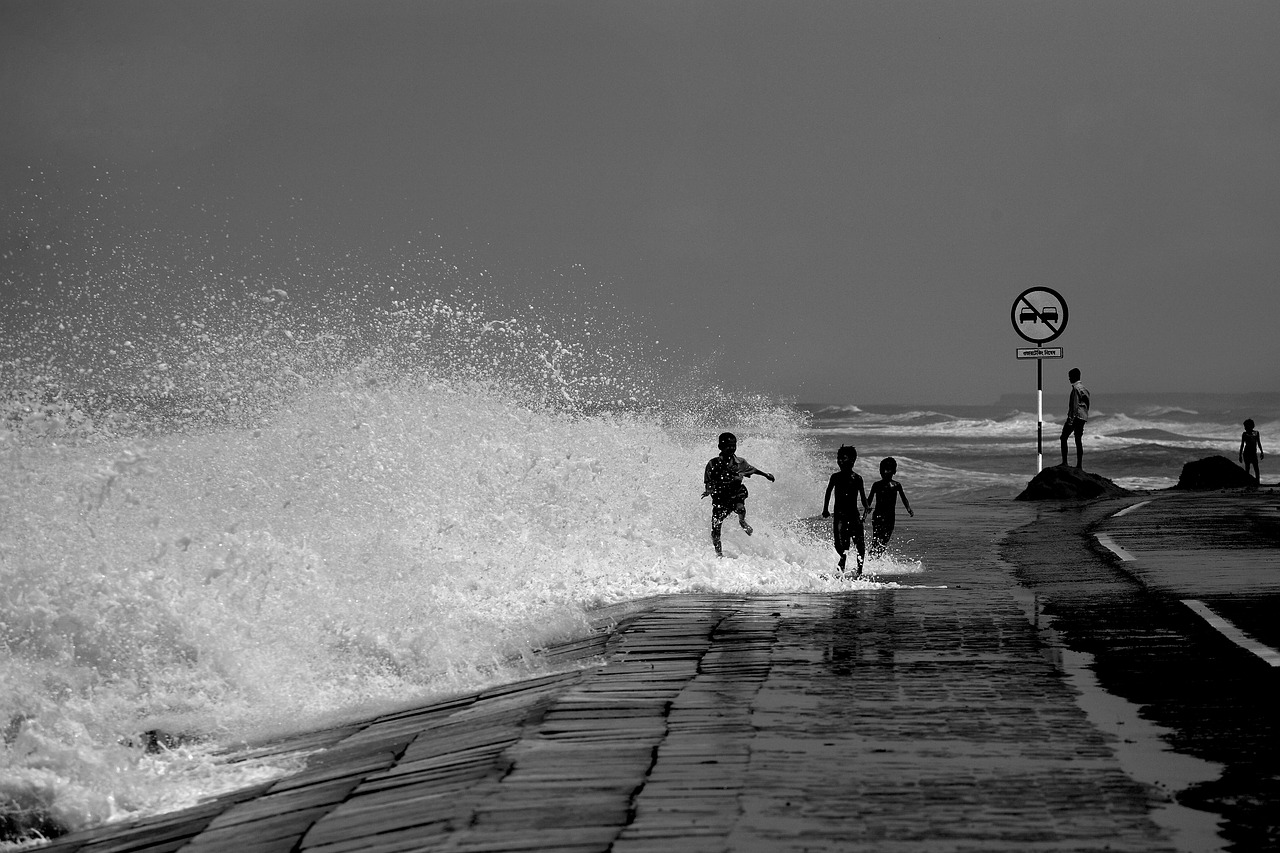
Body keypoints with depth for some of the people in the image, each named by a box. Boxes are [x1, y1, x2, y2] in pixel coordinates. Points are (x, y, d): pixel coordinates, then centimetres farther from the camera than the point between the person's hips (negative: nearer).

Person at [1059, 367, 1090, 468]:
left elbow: (1075, 405, -19)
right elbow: (1087, 404, 19)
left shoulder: (1076, 388, -13)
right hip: (1083, 417, 9)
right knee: (1078, 439, 10)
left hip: (1076, 416, -9)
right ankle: (1079, 464, 7)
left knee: (1064, 438, -3)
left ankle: (1064, 462, -9)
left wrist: (1071, 419, -20)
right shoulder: (1083, 387, 15)